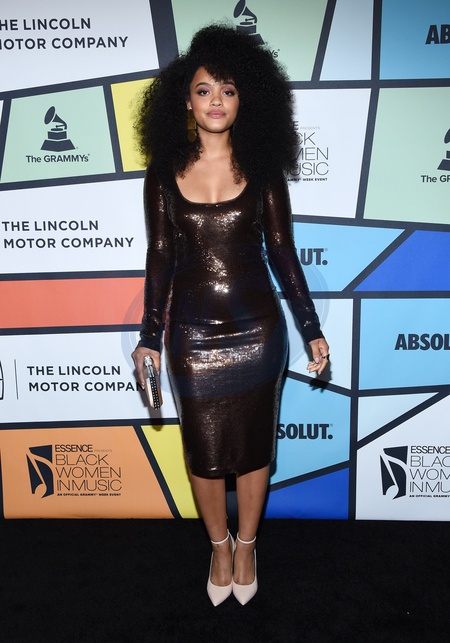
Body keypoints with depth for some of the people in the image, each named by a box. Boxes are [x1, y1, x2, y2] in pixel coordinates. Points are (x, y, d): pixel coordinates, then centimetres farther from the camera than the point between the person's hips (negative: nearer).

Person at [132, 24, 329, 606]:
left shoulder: (261, 169, -1)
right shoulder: (164, 174, 0)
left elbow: (282, 252, 1)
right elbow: (159, 258, 2)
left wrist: (312, 329, -1)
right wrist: (149, 337, 2)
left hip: (256, 329, 0)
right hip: (192, 334, 1)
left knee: (253, 447, 13)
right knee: (204, 452, 11)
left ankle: (246, 545, 38)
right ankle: (219, 545, 38)